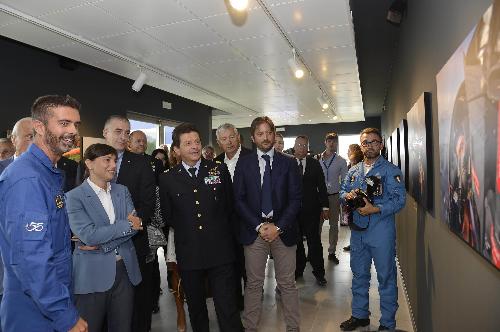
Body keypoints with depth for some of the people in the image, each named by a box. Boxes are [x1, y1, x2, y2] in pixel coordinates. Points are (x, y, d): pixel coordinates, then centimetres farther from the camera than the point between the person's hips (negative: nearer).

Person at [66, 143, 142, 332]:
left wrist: (102, 244, -12)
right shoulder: (74, 197, -7)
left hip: (125, 270, 4)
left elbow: (135, 224, -2)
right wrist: (127, 224, -15)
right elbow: (88, 234, -17)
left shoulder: (122, 191, 8)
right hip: (93, 274, -4)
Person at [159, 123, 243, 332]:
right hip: (188, 254, 2)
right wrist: (185, 231, 8)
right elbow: (167, 216, 9)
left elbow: (230, 205, 9)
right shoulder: (167, 179, 1)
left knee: (228, 309, 2)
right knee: (195, 308, 19)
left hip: (220, 252, -1)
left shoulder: (220, 170, 0)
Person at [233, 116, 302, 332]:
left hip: (283, 230, 0)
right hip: (254, 230, 0)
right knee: (253, 284, 9)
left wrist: (278, 227, -10)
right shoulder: (243, 163, 3)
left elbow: (295, 198, -1)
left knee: (287, 284, 9)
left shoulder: (289, 163, 3)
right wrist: (259, 226, -9)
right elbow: (239, 199, 0)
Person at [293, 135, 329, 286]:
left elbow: (322, 186, 3)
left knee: (314, 241, 3)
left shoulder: (315, 164, 2)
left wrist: (324, 207, 0)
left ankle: (319, 272, 17)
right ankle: (298, 269, 28)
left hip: (311, 210, 0)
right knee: (296, 241, 12)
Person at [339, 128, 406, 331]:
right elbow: (342, 192, 14)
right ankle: (359, 315, 35)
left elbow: (399, 199, -13)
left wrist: (375, 209, -22)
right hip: (357, 231, 5)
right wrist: (347, 196, -9)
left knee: (386, 277, 7)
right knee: (359, 275, 17)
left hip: (381, 232, -5)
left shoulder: (390, 170, -6)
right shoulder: (353, 171, 12)